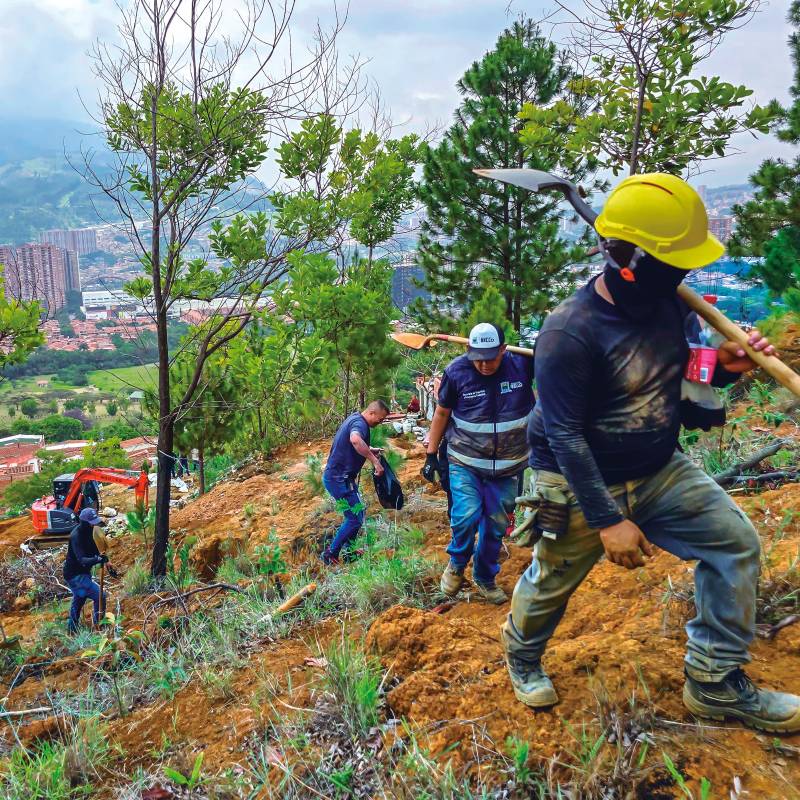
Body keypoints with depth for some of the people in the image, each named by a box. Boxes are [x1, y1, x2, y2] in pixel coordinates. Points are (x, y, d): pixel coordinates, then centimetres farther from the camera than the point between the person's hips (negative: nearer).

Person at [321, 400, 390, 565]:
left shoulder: (355, 418, 12)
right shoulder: (360, 423, -20)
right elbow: (355, 440, -45)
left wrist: (370, 450, 20)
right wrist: (374, 461, -39)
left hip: (336, 476, 10)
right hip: (339, 479, -10)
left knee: (357, 512, 20)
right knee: (355, 518, -4)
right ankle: (331, 554, 6)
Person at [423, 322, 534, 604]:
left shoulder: (522, 364, -12)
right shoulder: (456, 371, -14)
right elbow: (442, 413, 0)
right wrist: (431, 455, 2)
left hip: (507, 465, 2)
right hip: (464, 462, -2)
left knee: (496, 525, 10)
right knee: (466, 516, -17)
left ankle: (485, 578, 34)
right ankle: (456, 565, 14)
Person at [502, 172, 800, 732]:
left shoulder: (664, 303, -7)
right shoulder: (571, 334, -28)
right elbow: (564, 437, -25)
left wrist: (723, 364, -13)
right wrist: (609, 521, -23)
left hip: (660, 470, 7)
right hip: (581, 484, -6)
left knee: (735, 543, 1)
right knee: (553, 581, 12)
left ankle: (715, 682, 17)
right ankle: (522, 654, 46)